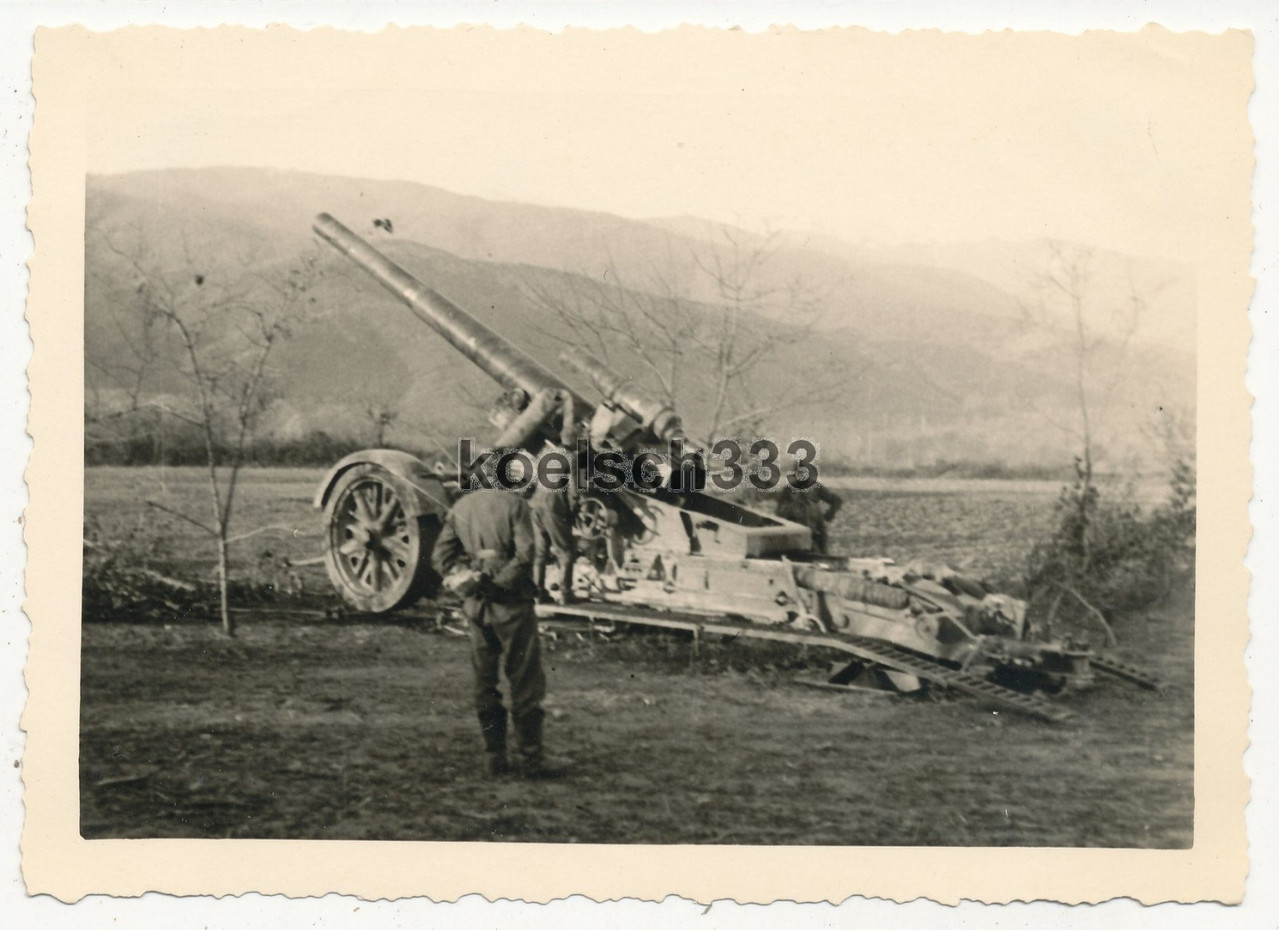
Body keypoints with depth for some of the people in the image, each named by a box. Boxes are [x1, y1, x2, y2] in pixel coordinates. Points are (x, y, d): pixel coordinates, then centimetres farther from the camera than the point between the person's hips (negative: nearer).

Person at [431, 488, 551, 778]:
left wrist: (462, 579, 0)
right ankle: (529, 759, 6)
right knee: (525, 683, 4)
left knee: (484, 681, 13)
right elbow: (524, 555, -17)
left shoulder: (460, 507, 8)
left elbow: (440, 555, 5)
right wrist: (498, 584, -10)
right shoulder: (514, 504, -8)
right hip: (511, 603, -5)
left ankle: (495, 756, 16)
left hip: (475, 606, 5)